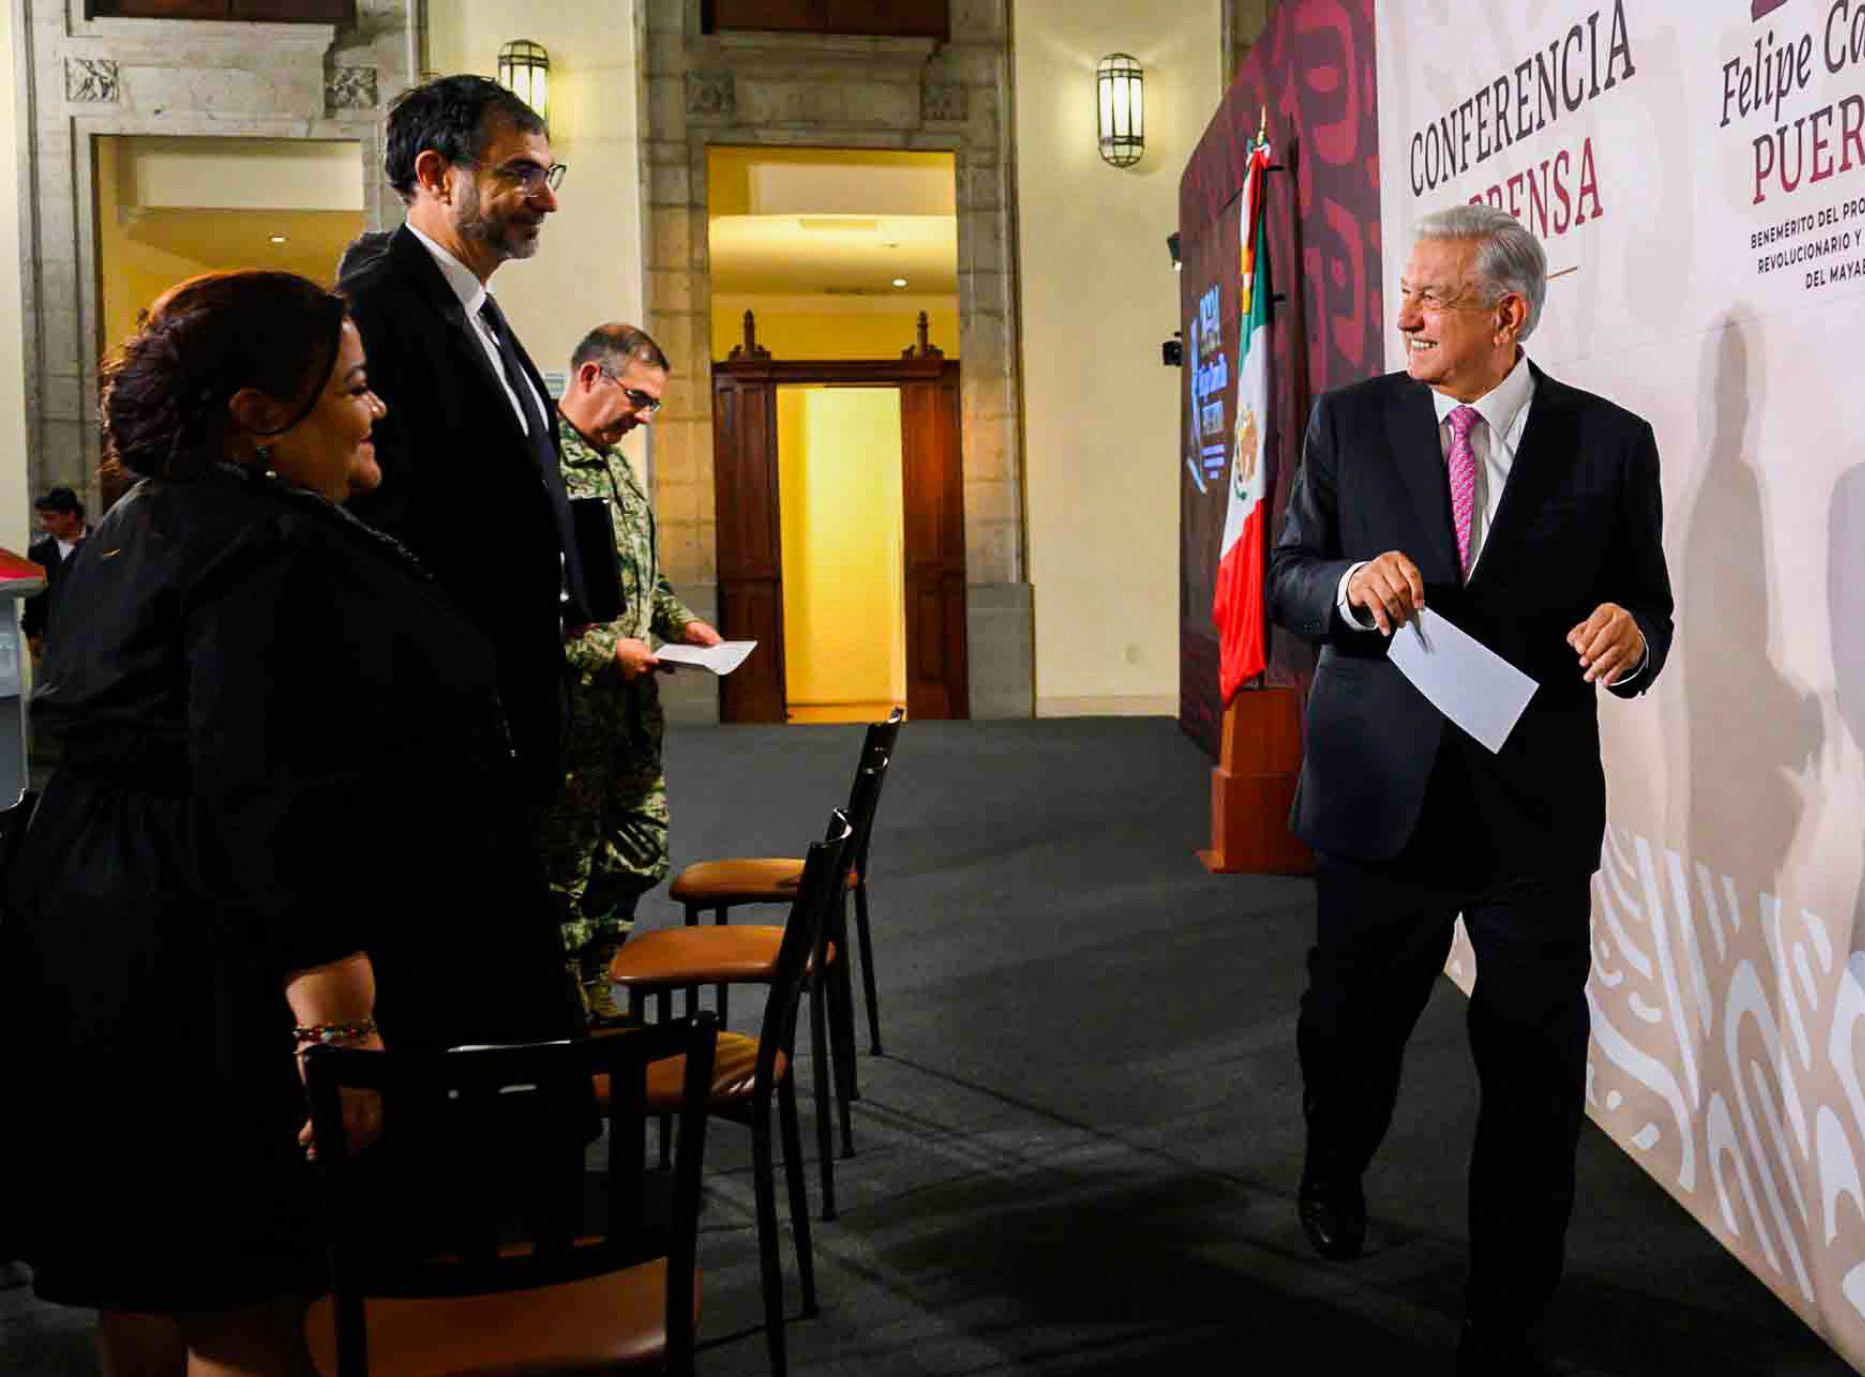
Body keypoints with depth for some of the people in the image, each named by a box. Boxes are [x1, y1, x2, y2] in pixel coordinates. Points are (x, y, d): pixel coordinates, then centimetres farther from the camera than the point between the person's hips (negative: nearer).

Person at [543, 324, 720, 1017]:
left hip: (632, 704, 9)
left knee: (641, 853, 15)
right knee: (565, 868, 2)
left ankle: (592, 987, 30)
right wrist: (604, 652, -20)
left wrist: (681, 622, 10)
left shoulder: (614, 464, 16)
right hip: (570, 708, -9)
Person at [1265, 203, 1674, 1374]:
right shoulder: (1351, 422, 2)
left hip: (1536, 805, -1)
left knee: (1538, 1073, 3)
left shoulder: (1610, 443, -1)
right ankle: (1333, 1179, 51)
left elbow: (1647, 613, 5)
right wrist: (1350, 586, -18)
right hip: (1382, 791, 1)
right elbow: (1287, 581, 4)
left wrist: (1631, 638, -19)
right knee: (1351, 1024, 17)